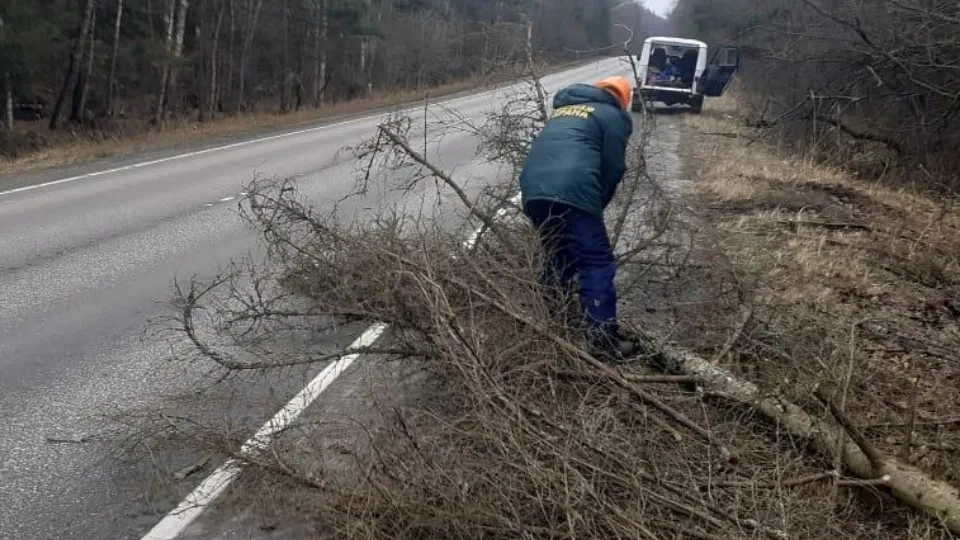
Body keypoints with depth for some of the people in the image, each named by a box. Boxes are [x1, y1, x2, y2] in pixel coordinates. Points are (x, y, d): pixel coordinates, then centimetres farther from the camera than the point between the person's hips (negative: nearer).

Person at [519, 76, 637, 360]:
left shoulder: (563, 109, 34)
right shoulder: (613, 116, 15)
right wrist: (597, 204, 22)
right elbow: (613, 169, 7)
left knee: (559, 258, 23)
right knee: (597, 263, 1)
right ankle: (603, 334, -2)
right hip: (571, 192, -7)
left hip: (533, 190, 7)